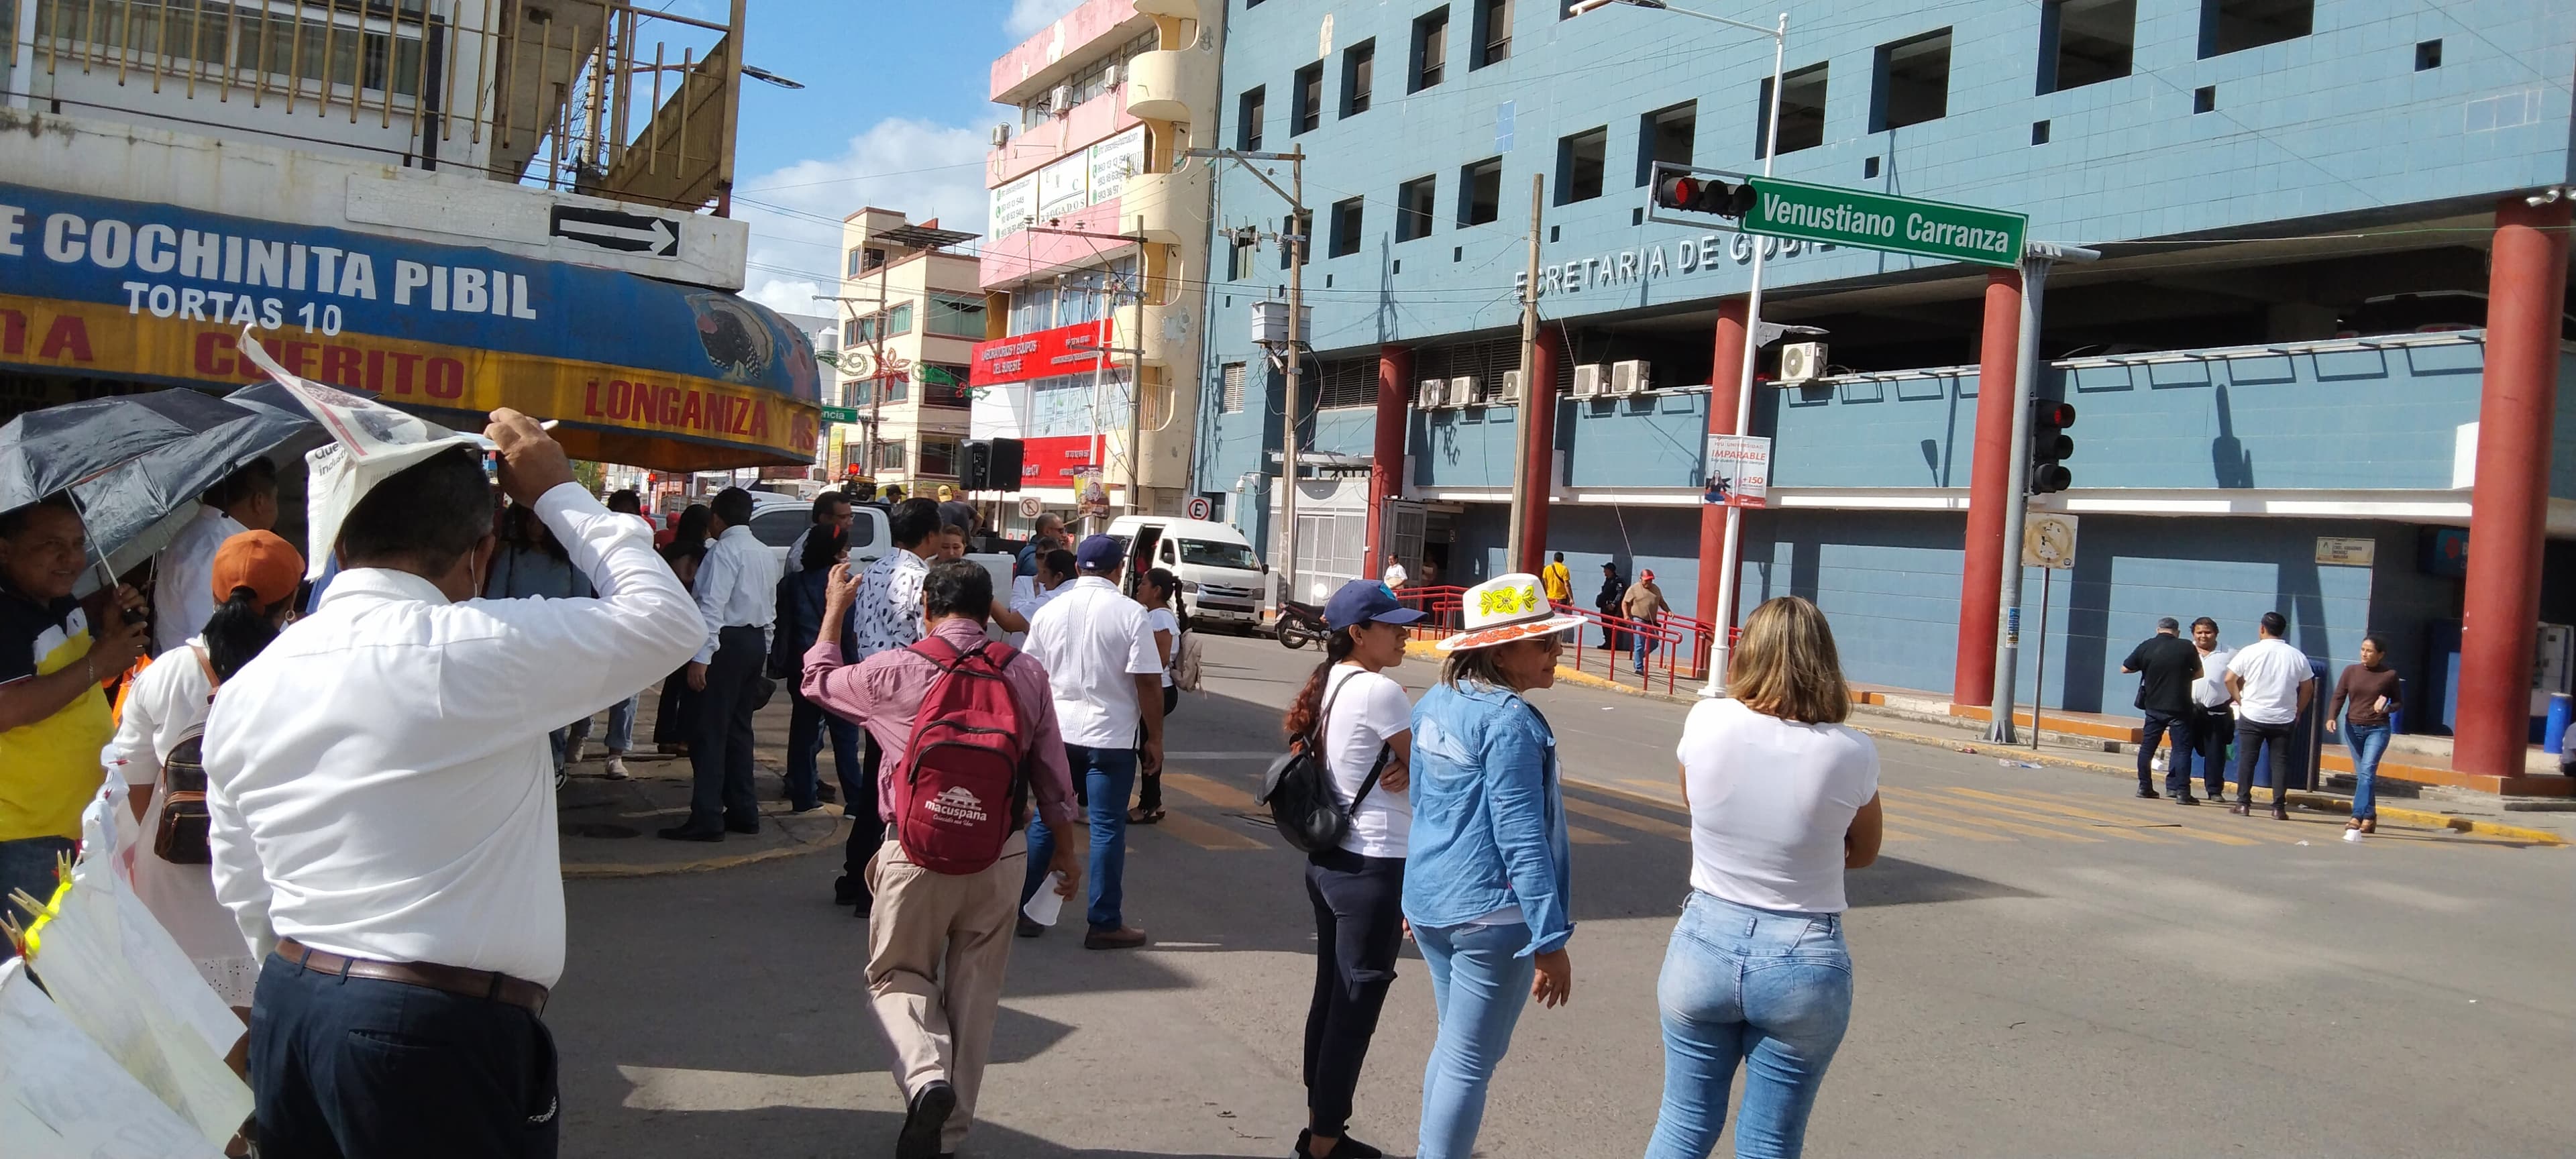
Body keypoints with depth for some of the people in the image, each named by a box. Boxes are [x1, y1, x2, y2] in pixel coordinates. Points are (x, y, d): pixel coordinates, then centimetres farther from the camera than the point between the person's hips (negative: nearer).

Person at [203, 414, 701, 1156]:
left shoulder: (246, 688, 4)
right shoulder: (485, 650, -17)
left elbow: (245, 899, 13)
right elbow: (669, 620, -5)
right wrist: (558, 493, 4)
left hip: (287, 1012, 7)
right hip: (439, 1039, -6)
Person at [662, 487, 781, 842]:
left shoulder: (724, 550, -13)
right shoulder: (765, 553, 14)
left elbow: (713, 607, -21)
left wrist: (700, 658, -23)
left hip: (728, 643, -9)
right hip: (756, 641, 9)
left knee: (710, 732, -6)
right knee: (739, 729, 15)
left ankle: (706, 819, -6)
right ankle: (743, 811, 19)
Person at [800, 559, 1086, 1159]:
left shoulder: (895, 672, -8)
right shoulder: (1027, 674, -1)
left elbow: (818, 681, 12)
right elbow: (1051, 768, 5)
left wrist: (835, 610, 26)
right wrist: (1064, 845, 18)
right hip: (1003, 854, 2)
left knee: (897, 975, 15)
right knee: (975, 990, 14)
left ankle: (926, 1075, -12)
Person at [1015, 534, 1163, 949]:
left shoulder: (1049, 611, 4)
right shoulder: (1130, 613, -9)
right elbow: (1148, 682, -11)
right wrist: (1154, 739, -3)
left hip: (1057, 730, 4)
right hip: (1111, 736, -4)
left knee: (1046, 821, 14)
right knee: (1107, 828, 2)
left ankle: (1021, 910, 19)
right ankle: (1105, 924, 6)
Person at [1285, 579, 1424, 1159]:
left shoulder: (1329, 684, 8)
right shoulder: (1379, 690, -18)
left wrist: (1396, 768, -8)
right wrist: (1408, 766, 9)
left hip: (1329, 860, 9)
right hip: (1375, 869, -9)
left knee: (1331, 997, 17)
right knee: (1355, 1008, 2)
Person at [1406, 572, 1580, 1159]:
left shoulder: (1435, 704, 7)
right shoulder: (1509, 720, -19)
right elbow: (1522, 839, -21)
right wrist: (1550, 940, -18)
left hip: (1429, 902, 9)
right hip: (1491, 912, -9)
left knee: (1455, 1048, 23)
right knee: (1469, 1065, 1)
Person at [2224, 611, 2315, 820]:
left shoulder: (2250, 652, -5)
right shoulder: (2297, 656, 3)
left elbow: (2230, 680, -6)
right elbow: (2308, 688, 8)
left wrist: (2241, 701, 6)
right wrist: (2297, 712, 17)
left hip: (2252, 716, -2)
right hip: (2284, 719, 2)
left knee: (2247, 760, 4)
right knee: (2280, 762, 5)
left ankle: (2243, 803, 4)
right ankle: (2279, 808, 3)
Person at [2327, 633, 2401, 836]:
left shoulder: (2390, 675, -2)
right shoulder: (2351, 671, 3)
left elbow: (2397, 702, 9)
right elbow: (2338, 697, 1)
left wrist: (2387, 708, -14)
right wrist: (2331, 718, -15)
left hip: (2378, 729, -3)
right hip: (2353, 727, 3)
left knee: (2367, 771, -15)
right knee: (2361, 774, 8)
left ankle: (2358, 816, -19)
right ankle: (2369, 817, 17)